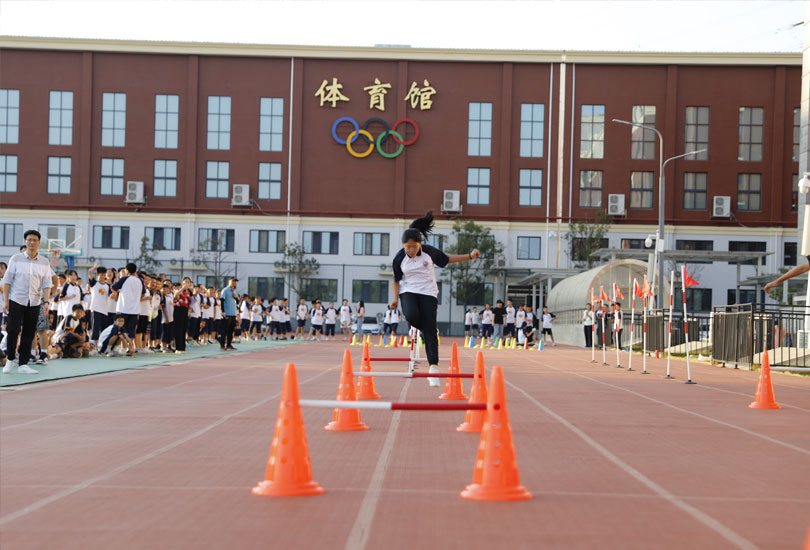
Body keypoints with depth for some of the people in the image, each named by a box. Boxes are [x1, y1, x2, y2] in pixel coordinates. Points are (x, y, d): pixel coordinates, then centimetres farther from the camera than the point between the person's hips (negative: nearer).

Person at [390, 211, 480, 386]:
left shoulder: (429, 251, -7)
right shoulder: (399, 259, -8)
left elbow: (447, 259, 8)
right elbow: (396, 280, 6)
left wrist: (470, 256, 4)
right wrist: (396, 299, -4)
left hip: (428, 293, 0)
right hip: (408, 291, 0)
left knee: (430, 329, -10)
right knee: (411, 316, -30)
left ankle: (433, 366, -9)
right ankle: (428, 331, 5)